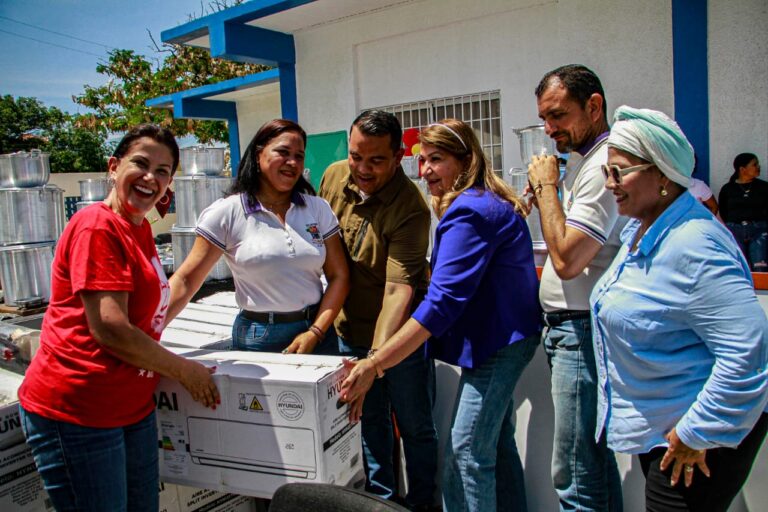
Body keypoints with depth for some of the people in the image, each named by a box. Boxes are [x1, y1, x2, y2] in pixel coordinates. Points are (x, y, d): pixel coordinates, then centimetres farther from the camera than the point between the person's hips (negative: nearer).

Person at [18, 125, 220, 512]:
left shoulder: (139, 228, 12)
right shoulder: (97, 227, -16)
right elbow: (110, 329, -22)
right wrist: (185, 370, -11)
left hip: (132, 406, 9)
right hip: (75, 412, -9)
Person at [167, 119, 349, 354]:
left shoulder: (318, 209, 3)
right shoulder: (227, 213, -5)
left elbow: (339, 276, 2)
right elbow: (184, 280, -6)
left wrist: (315, 333, -8)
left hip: (316, 332, 3)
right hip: (257, 339, -2)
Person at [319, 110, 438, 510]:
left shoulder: (410, 207, -25)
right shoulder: (334, 177, -6)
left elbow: (399, 288, -32)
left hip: (400, 333, -5)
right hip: (349, 329, 5)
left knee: (415, 426, 11)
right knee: (368, 422, 19)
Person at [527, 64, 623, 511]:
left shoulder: (604, 164, -17)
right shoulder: (583, 160, 16)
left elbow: (566, 259, -23)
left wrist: (546, 185, -15)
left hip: (582, 330, -11)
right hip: (568, 327, 11)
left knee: (575, 476, -2)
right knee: (595, 455, 21)